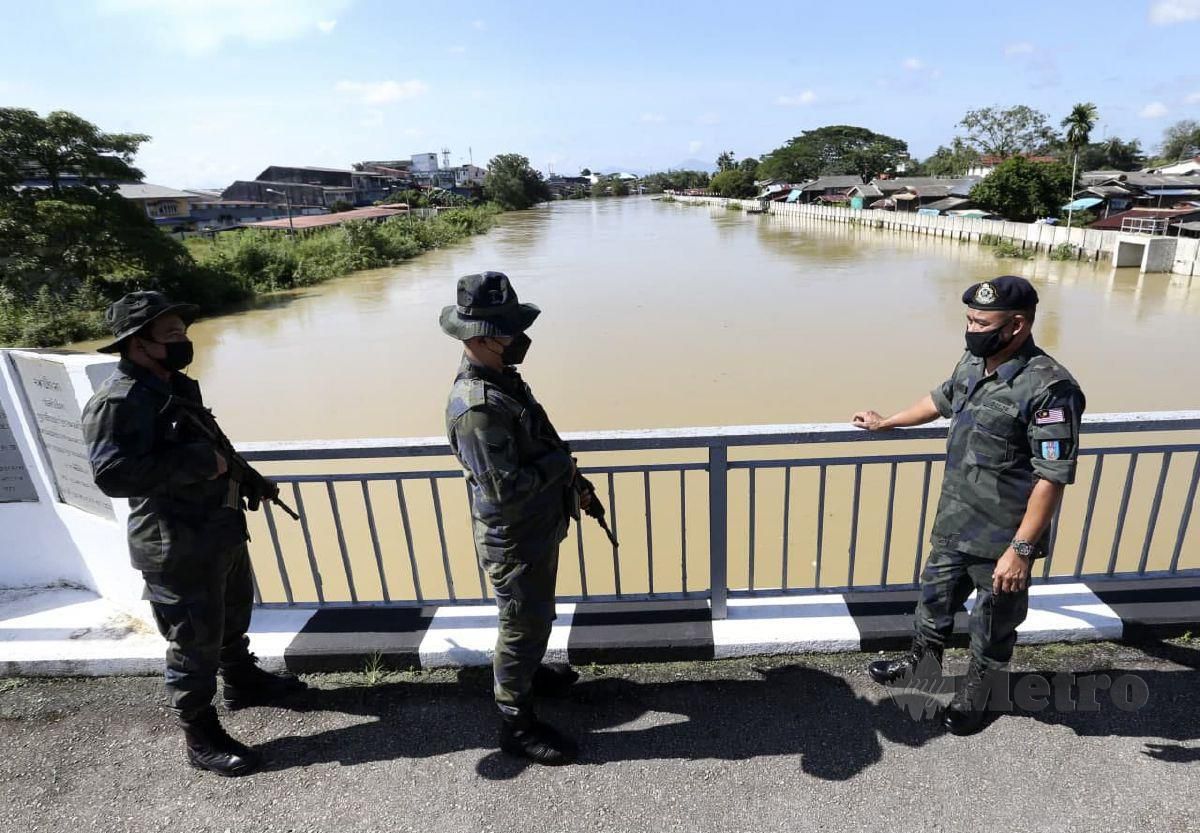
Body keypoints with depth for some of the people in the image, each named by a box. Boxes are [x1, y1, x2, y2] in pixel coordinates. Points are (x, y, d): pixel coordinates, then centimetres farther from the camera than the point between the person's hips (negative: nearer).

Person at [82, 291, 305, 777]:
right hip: (177, 549, -9)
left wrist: (247, 480, 9)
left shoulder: (178, 385, 9)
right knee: (195, 645, 4)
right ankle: (202, 740, 21)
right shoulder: (117, 402, -20)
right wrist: (202, 461, -29)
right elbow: (113, 474, -32)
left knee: (234, 619, 27)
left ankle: (243, 682, 49)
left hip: (223, 531, 9)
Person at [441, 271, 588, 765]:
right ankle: (517, 724, 28)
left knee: (535, 616, 28)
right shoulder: (476, 406, -31)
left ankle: (530, 673, 53)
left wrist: (571, 481, 9)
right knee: (522, 626, 8)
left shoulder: (500, 377, 1)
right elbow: (504, 488, -32)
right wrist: (560, 465, -18)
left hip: (538, 528, 9)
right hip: (513, 541, -9)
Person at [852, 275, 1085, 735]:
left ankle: (976, 691, 40)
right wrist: (886, 423, 31)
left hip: (1002, 539, -7)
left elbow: (1052, 478, -25)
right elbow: (941, 400, 20)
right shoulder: (972, 363, -1)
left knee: (993, 620, 16)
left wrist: (1021, 549, -25)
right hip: (952, 524, 7)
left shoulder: (1049, 388, -25)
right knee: (935, 597, 24)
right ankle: (921, 662, 48)